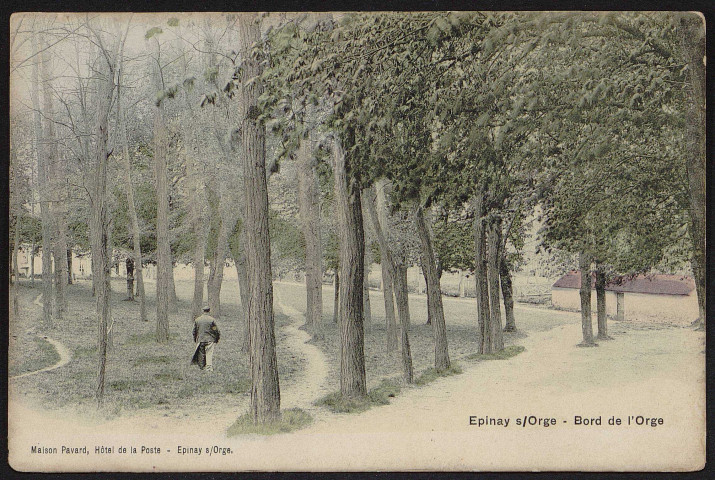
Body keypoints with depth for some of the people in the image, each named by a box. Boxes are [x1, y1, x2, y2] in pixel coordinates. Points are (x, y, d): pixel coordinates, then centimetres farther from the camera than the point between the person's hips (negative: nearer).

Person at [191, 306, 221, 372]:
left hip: (200, 340, 3)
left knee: (201, 354, 13)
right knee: (209, 354, -4)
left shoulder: (197, 320, 5)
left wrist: (195, 339, 21)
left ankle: (202, 367, 21)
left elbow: (194, 331, 11)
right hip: (210, 339, -3)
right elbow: (216, 330, -5)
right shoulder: (212, 319, -7)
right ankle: (209, 368, -11)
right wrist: (217, 339, 9)